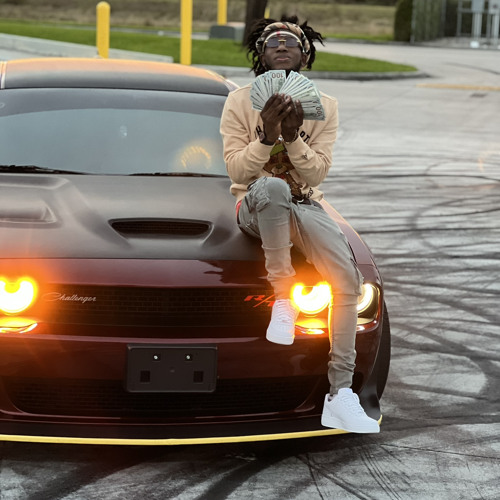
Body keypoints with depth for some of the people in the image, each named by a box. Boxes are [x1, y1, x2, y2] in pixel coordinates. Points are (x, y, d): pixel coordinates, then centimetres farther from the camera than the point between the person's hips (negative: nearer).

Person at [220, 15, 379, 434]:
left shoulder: (324, 106, 2)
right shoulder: (240, 101, -3)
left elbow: (317, 173, -5)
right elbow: (238, 170, -9)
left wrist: (293, 137, -21)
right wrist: (267, 136, -25)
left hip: (305, 206, 3)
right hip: (255, 208, -2)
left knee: (348, 278, -24)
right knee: (272, 186, -42)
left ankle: (341, 393, -25)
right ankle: (283, 299, -30)